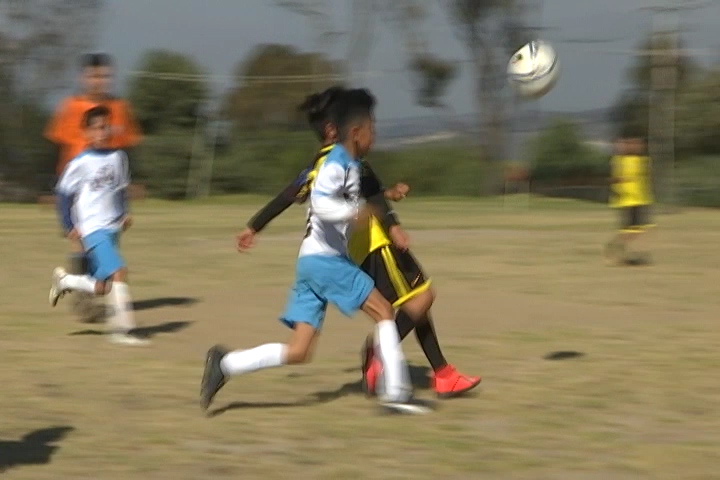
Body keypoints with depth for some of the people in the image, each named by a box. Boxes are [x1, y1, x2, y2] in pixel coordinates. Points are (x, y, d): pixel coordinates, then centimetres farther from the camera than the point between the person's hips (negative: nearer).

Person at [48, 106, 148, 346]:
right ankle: (121, 329, -17)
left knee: (102, 286, 4)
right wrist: (69, 226, -4)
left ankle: (64, 280, 31)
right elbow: (63, 193, -1)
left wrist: (124, 213, 6)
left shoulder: (118, 157, 8)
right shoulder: (81, 162, -8)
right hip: (92, 229, -6)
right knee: (118, 272, -21)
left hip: (113, 227, 6)